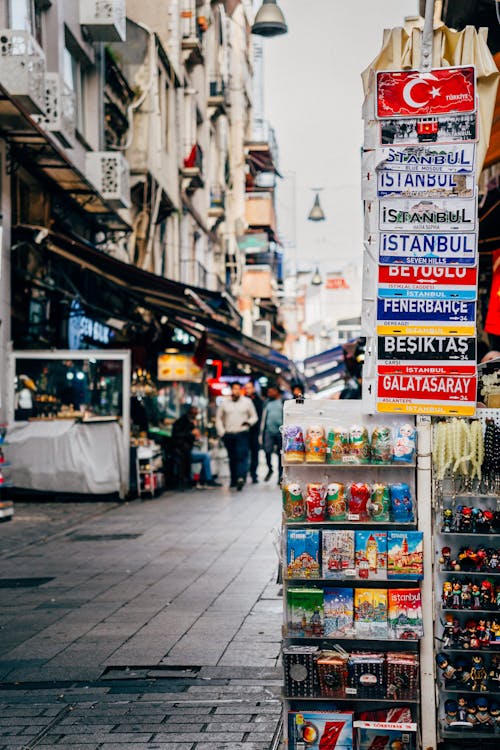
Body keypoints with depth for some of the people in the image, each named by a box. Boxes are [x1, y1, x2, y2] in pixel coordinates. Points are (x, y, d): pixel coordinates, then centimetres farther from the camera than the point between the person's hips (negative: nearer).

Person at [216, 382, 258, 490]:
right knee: (232, 458, 6)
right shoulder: (225, 403, 10)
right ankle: (233, 479, 15)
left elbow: (254, 416, 11)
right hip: (228, 435, 2)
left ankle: (241, 478, -28)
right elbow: (218, 418, 14)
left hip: (242, 434, -2)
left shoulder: (247, 402, 7)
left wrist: (249, 422, -11)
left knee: (242, 456, -16)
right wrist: (221, 432, 3)